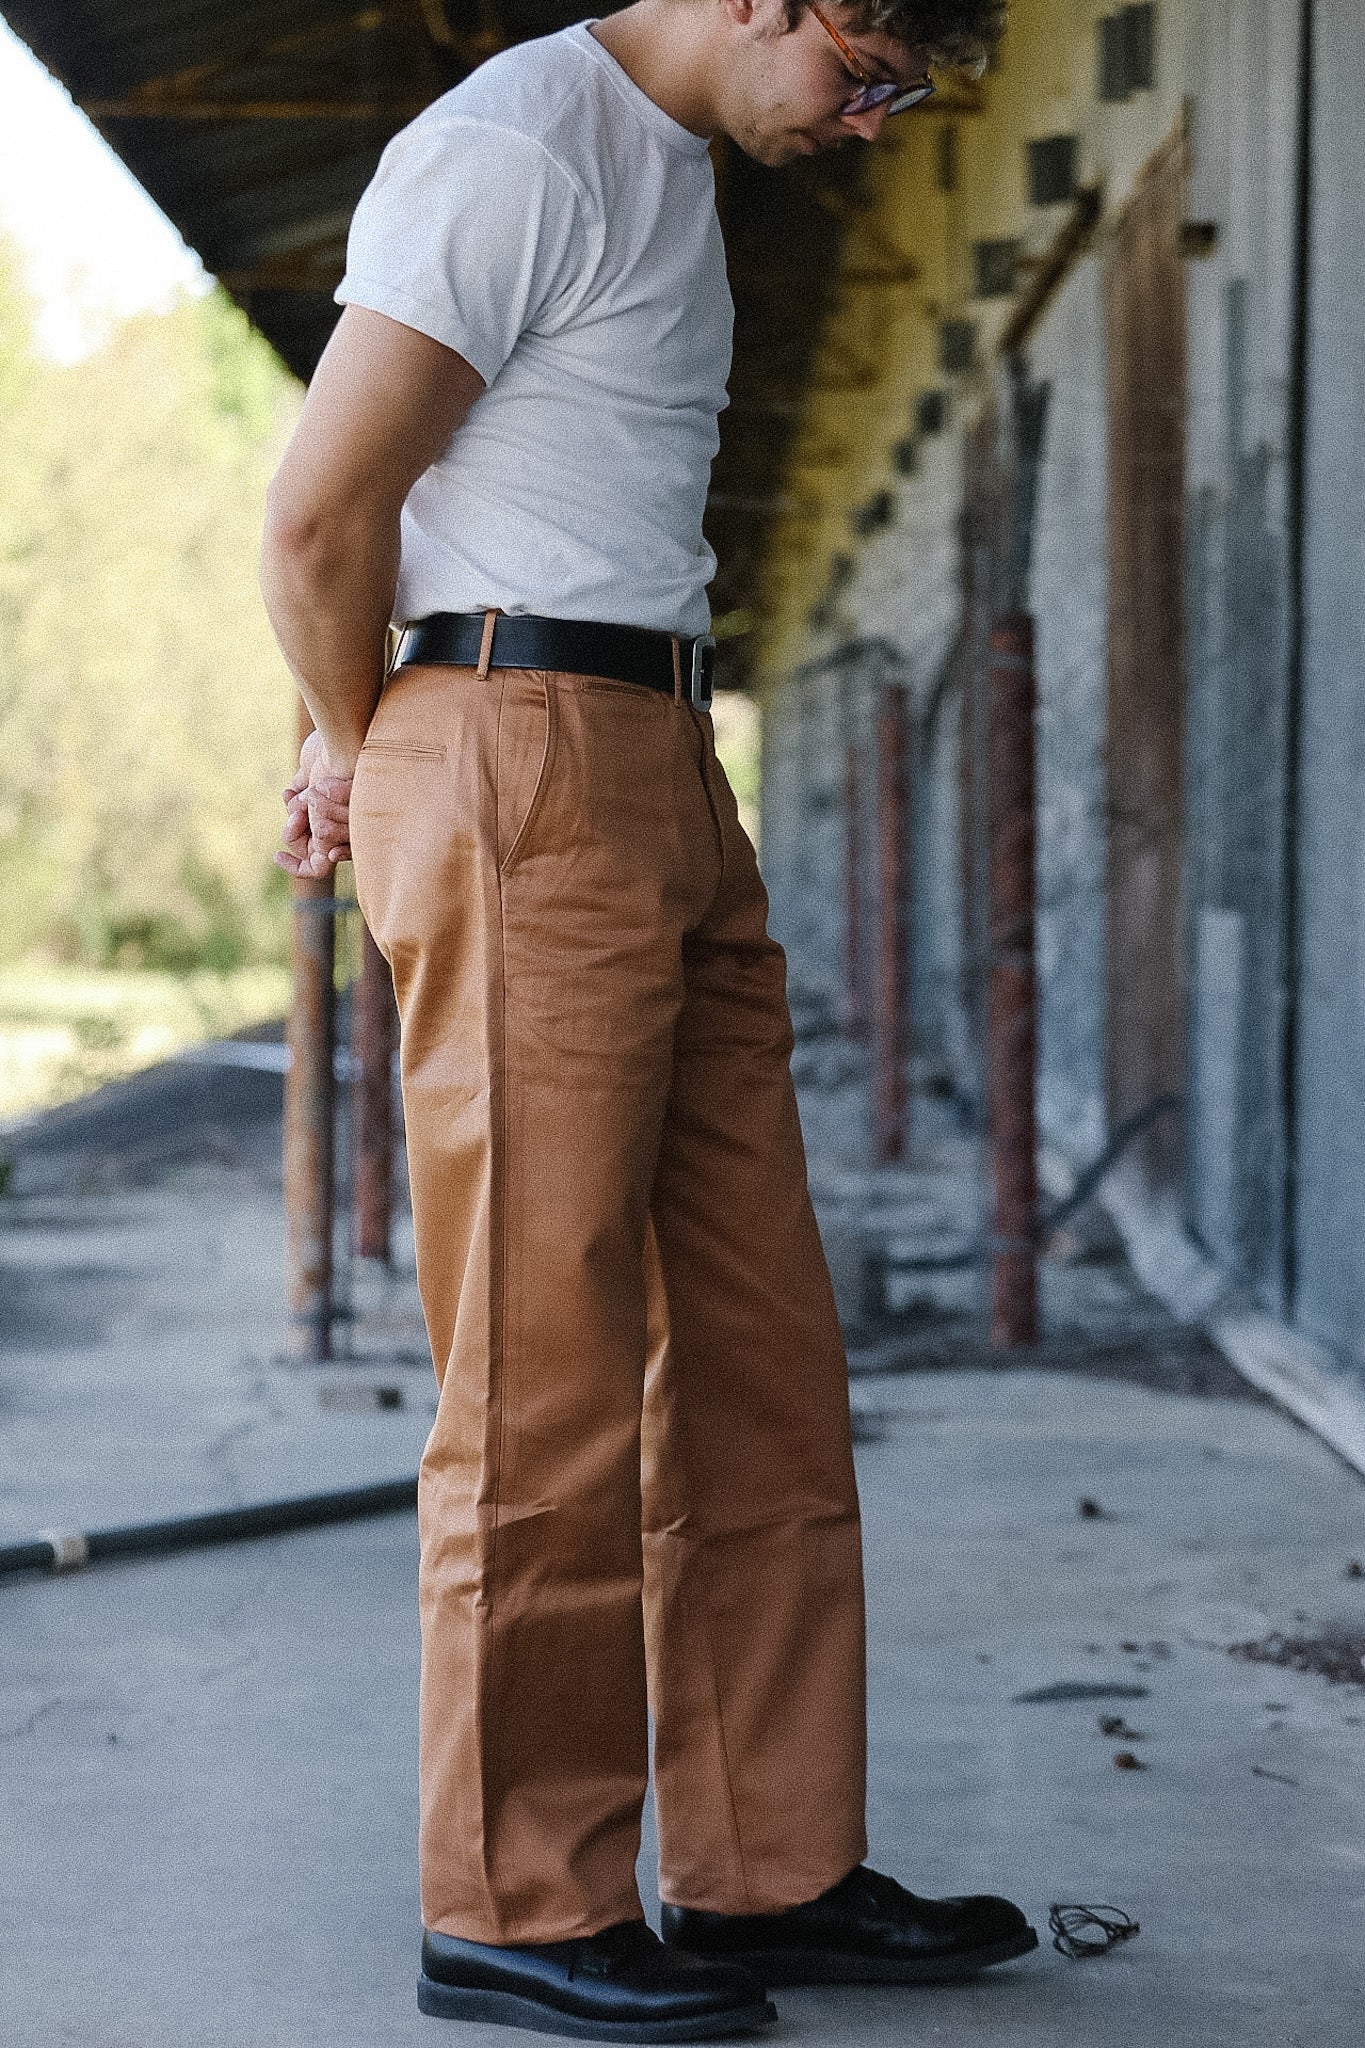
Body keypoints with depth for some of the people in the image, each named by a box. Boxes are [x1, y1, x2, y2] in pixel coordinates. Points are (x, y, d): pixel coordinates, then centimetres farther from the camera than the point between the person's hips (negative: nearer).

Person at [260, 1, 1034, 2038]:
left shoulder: (673, 168, 20)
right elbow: (316, 516, -14)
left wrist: (373, 747, 17)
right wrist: (367, 745, 3)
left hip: (668, 787, 9)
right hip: (524, 775, -9)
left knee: (761, 1354, 8)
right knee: (550, 1379, -6)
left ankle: (773, 1872, 15)